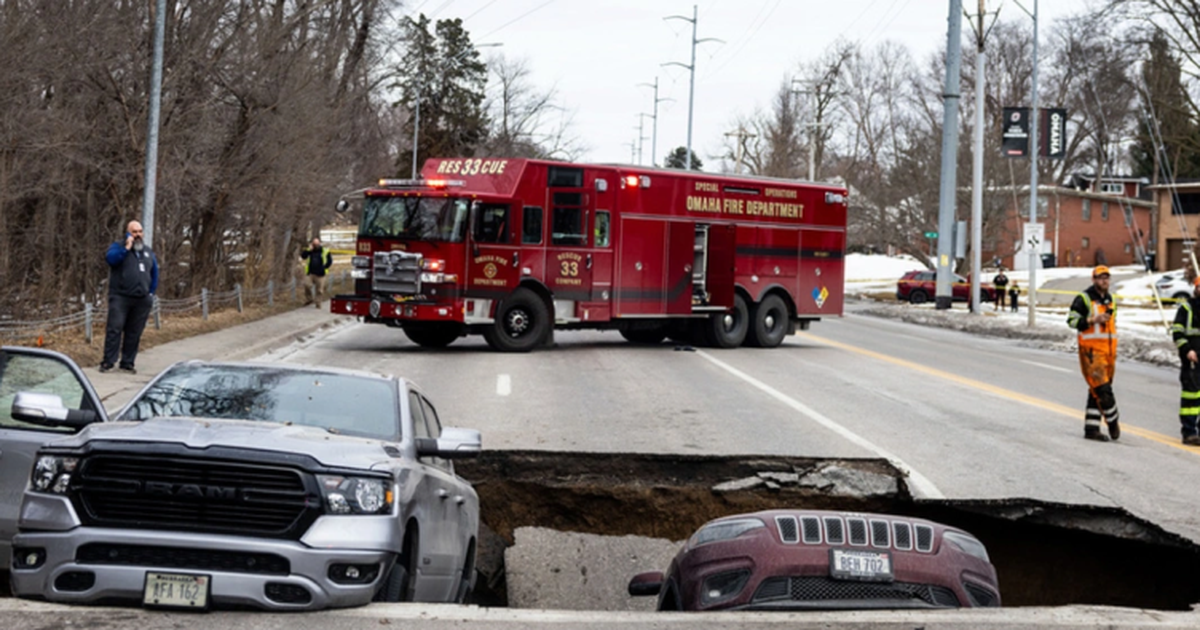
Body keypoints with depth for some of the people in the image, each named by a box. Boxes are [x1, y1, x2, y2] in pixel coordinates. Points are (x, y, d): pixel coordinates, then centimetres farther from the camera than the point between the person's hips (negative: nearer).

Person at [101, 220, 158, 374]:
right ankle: (108, 361, -7)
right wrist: (126, 248, -17)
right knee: (114, 328, -9)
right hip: (120, 297, -4)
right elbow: (110, 258, -18)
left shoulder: (148, 251, 18)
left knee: (134, 333, 4)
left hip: (142, 300, 4)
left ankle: (127, 363, 10)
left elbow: (154, 273, 22)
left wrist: (151, 292, 13)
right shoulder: (118, 246, 3)